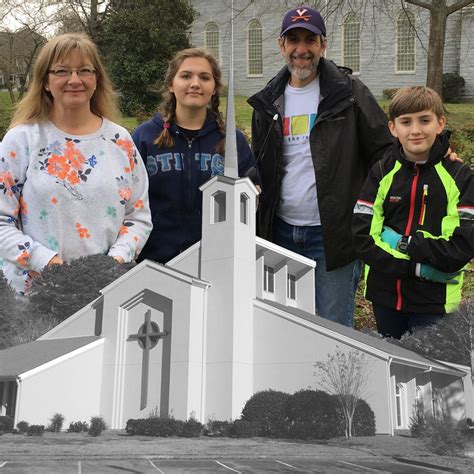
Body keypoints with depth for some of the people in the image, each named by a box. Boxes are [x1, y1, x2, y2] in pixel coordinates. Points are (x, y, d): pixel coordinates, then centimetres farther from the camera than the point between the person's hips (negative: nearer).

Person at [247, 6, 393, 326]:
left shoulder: (349, 92, -6)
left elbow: (384, 153, -7)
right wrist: (259, 226, 8)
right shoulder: (269, 102, 9)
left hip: (334, 234, -5)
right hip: (282, 232, 5)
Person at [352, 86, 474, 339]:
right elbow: (362, 237, -10)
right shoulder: (381, 173, -2)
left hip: (434, 299, -2)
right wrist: (416, 267, -18)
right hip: (385, 293, 2)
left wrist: (405, 243, -18)